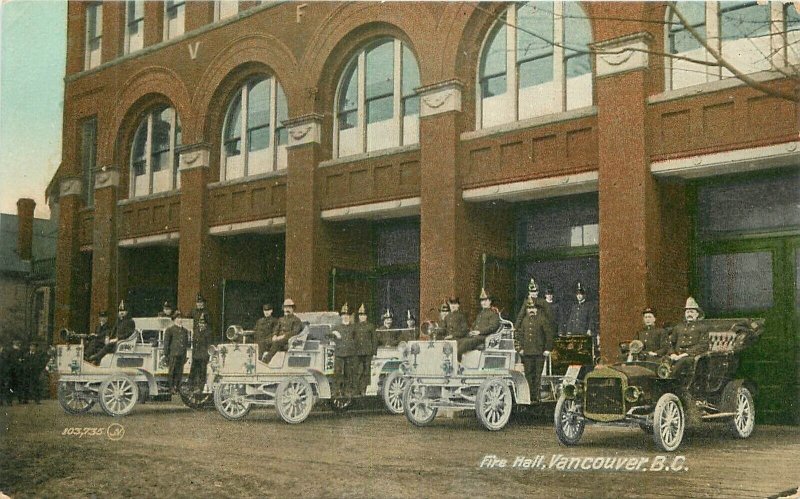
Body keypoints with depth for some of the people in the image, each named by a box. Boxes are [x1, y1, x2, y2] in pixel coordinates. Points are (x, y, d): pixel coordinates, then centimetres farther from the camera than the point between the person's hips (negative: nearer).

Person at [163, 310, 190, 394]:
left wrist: (185, 356, 16)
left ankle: (177, 388, 13)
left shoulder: (185, 330, 16)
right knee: (172, 372, -2)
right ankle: (172, 388, 4)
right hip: (173, 355, -5)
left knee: (180, 373, 5)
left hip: (181, 355, 5)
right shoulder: (170, 330, 0)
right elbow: (166, 343, -2)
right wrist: (166, 355, -7)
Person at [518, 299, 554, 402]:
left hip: (539, 352, -4)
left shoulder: (542, 319, -2)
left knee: (538, 374, -2)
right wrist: (521, 348, 12)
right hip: (527, 352, 5)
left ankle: (536, 396, 2)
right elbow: (521, 334, 20)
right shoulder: (525, 320, 13)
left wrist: (548, 349, -6)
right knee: (528, 374, 5)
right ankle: (530, 396, 11)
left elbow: (549, 334, -3)